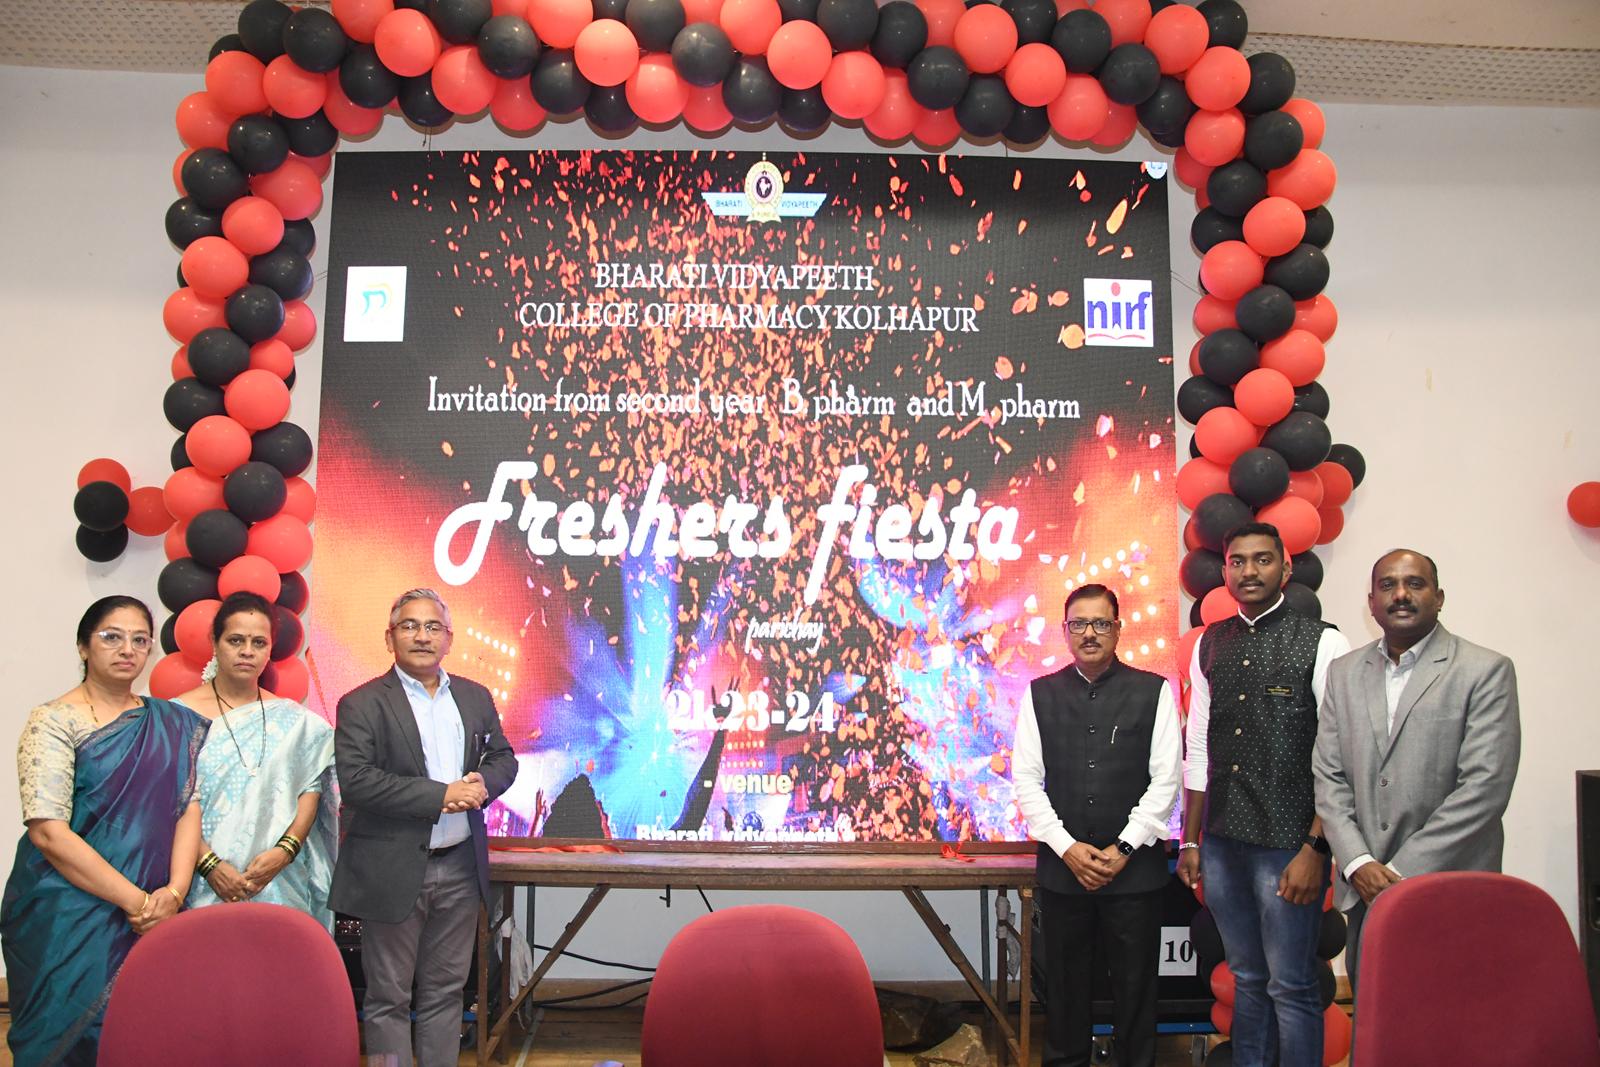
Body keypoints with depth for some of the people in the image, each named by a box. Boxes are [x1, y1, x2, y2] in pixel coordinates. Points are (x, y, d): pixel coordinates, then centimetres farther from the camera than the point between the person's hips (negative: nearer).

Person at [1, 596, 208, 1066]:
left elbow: (188, 808, 3)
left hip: (152, 918, 4)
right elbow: (48, 833, -14)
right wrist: (135, 900, -17)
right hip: (69, 917, -4)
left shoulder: (172, 725, 8)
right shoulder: (54, 722, -6)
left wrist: (174, 892, -14)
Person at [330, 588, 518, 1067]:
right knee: (388, 997, 6)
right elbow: (356, 780, -18)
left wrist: (484, 783, -9)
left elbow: (503, 757, 15)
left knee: (445, 989, 15)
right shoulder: (362, 704, -7)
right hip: (395, 871, -5)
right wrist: (440, 795, -20)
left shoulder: (475, 697, 9)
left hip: (461, 867, 5)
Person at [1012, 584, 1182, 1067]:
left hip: (1134, 867, -1)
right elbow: (1026, 779, 2)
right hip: (1062, 866, 1)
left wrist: (1123, 849, -8)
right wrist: (1067, 847, -8)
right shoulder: (1040, 694, 5)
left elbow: (1165, 780, -3)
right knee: (1064, 985, 11)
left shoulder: (1154, 692, 0)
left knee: (1136, 987, 8)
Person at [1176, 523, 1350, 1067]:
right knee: (1246, 978, 16)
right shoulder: (1210, 644, 10)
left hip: (1287, 843, -5)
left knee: (1291, 987, 2)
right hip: (1221, 840, 5)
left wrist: (1315, 850, -14)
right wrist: (1190, 840, 13)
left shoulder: (1322, 643, -6)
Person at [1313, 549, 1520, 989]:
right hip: (1364, 891, 4)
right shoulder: (1345, 673, 10)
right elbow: (1328, 777, 7)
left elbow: (1485, 787, -11)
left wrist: (1399, 871, -13)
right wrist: (1359, 864, -7)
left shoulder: (1486, 671, -4)